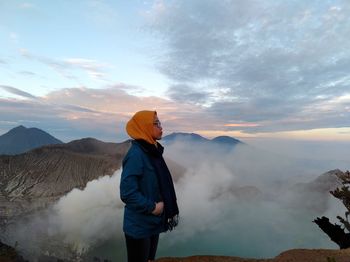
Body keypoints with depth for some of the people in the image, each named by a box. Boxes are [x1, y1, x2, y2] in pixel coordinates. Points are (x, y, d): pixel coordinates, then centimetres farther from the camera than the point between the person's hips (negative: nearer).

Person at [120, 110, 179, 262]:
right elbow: (127, 192, -27)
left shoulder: (153, 152, 4)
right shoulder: (136, 154, -23)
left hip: (153, 223, 8)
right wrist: (151, 207, -18)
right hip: (139, 227, -8)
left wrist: (170, 209, 5)